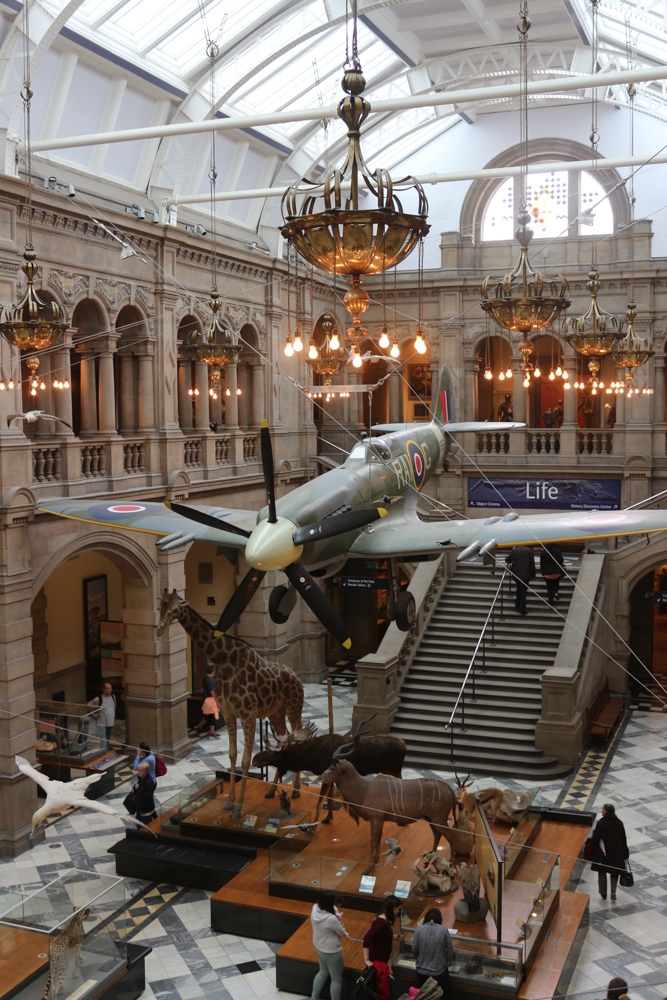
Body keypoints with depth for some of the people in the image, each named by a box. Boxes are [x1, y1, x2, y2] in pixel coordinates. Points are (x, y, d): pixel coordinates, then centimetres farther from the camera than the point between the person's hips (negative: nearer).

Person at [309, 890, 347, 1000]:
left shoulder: (315, 908, -18)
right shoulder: (331, 919, -38)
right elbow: (343, 933, -21)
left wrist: (337, 916, -18)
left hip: (318, 947, 8)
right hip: (331, 953, -8)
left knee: (323, 972, 31)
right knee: (336, 979, 16)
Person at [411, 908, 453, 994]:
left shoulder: (419, 930, -11)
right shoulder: (444, 930, -12)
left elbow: (414, 950, -4)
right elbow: (450, 950, -5)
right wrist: (448, 962, 15)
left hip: (422, 972, 1)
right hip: (440, 971, -1)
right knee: (442, 995, 20)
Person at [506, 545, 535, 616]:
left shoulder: (514, 550, -4)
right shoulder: (529, 551, -5)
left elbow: (507, 560, 1)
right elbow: (532, 563, -4)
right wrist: (532, 575, 4)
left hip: (516, 574, 2)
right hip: (525, 575, -1)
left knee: (519, 590, 22)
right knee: (523, 592, 2)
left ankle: (517, 605, 25)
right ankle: (522, 610, 0)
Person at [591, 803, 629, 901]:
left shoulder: (600, 823, -19)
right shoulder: (619, 823, -7)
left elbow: (595, 839, -14)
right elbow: (623, 839, 0)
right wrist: (625, 854, 10)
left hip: (602, 852, -3)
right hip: (616, 852, 3)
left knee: (602, 872, 15)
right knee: (614, 872, 18)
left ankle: (603, 893, 20)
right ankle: (613, 891, 0)